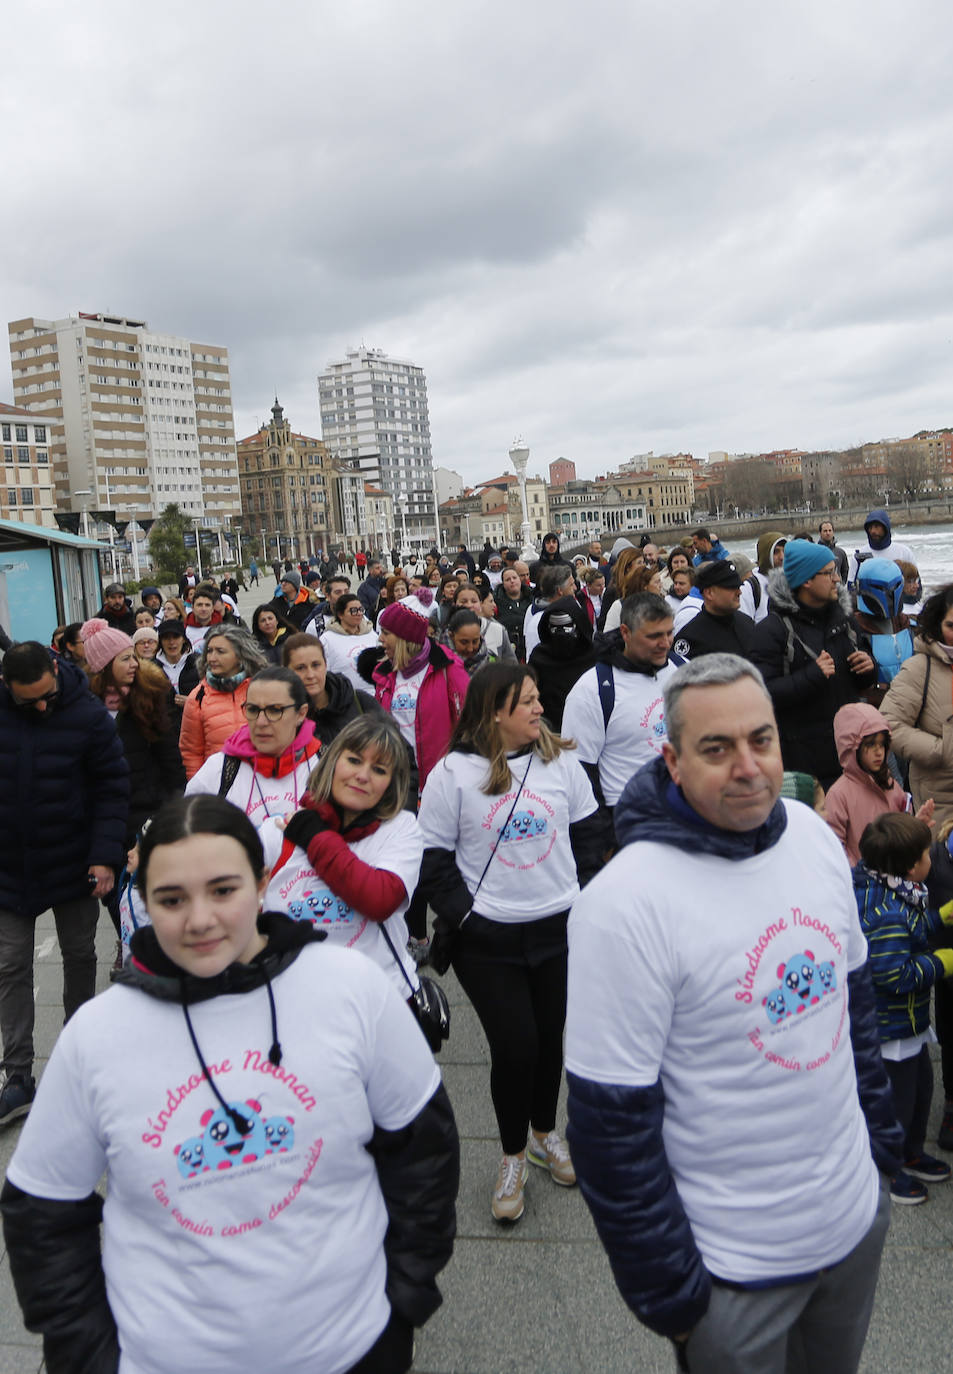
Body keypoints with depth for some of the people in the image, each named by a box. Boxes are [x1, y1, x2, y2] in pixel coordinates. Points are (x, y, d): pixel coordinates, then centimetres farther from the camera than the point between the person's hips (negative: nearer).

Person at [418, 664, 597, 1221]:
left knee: (550, 1036, 16)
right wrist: (461, 917, -11)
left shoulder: (561, 760, 0)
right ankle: (513, 1156, 25)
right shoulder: (453, 773, -9)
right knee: (514, 1047, -1)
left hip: (561, 928, 3)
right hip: (488, 939, -3)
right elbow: (435, 857, -4)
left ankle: (545, 1133, 42)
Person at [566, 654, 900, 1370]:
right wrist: (668, 1290, -14)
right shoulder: (625, 905, -27)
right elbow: (612, 1120, -21)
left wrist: (880, 1140, 11)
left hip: (858, 1212, 6)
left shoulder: (812, 832, -6)